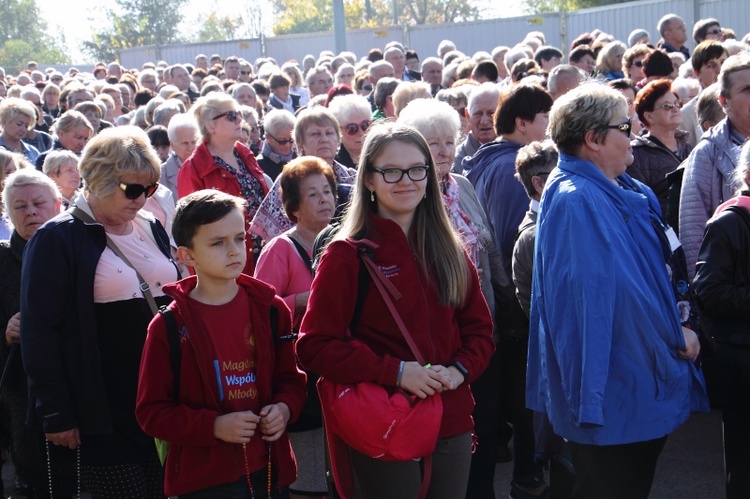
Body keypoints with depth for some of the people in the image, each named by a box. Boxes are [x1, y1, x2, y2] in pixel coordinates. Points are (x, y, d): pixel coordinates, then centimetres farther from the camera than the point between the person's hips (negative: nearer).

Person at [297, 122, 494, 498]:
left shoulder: (449, 250, 9)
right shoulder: (347, 255, -7)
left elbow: (479, 327, 14)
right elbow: (315, 346, -11)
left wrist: (461, 369, -7)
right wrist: (395, 371, -20)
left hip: (452, 427, 5)